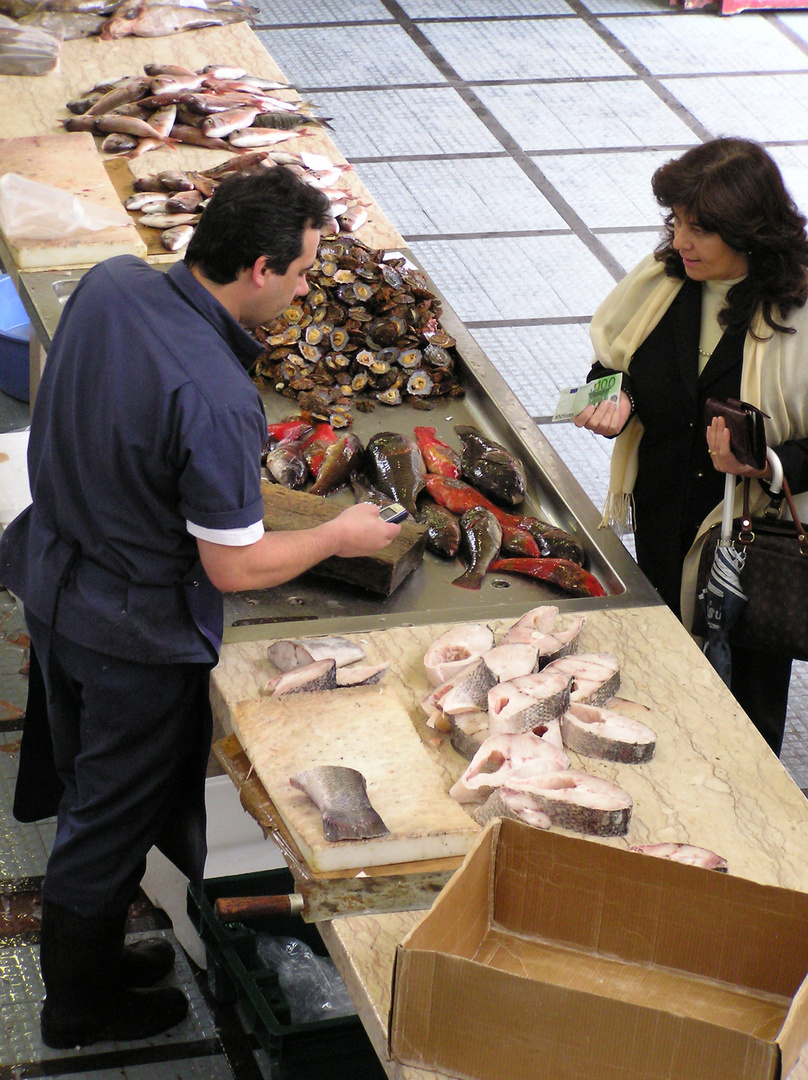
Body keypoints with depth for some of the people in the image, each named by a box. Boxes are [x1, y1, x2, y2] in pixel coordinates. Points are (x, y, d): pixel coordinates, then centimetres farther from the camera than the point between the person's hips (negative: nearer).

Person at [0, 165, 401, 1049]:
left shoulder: (109, 283, -11)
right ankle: (81, 1004, 35)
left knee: (90, 794, 26)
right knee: (112, 820, 14)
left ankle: (89, 953, 46)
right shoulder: (216, 402, -35)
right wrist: (340, 537, -8)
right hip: (138, 636, -8)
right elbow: (235, 568, -25)